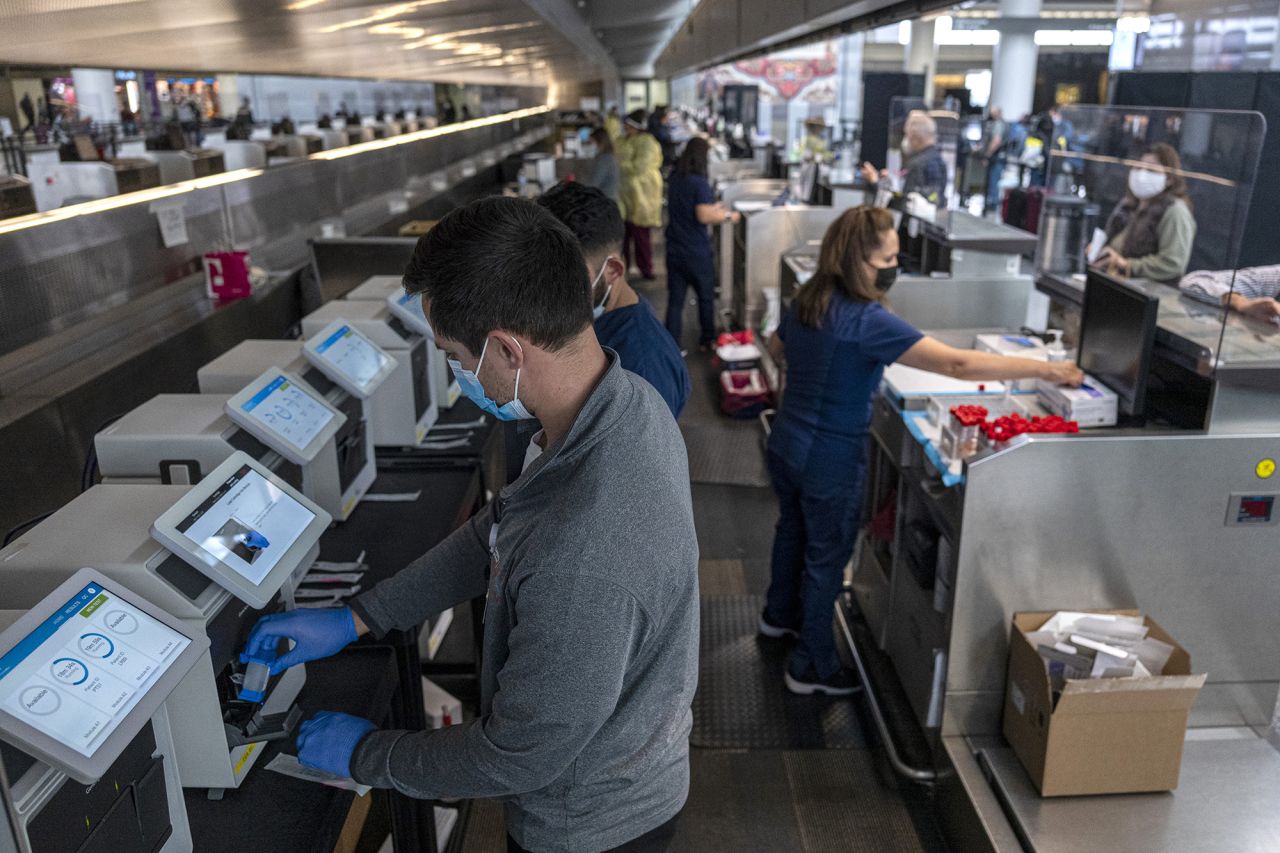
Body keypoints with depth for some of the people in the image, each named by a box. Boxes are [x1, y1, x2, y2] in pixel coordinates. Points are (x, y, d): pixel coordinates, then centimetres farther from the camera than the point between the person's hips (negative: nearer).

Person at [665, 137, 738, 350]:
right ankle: (707, 340, 29)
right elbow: (704, 216, -23)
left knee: (675, 300, 6)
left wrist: (713, 208, 24)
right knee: (706, 298, 15)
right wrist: (728, 215, -8)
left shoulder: (674, 180, 6)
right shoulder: (699, 183, -16)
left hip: (674, 250, 5)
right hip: (698, 253, -5)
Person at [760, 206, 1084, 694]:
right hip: (830, 461, -8)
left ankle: (779, 615, 50)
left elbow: (776, 349, 19)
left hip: (786, 446, 8)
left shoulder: (807, 301, -1)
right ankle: (811, 668, 24)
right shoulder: (867, 321, -27)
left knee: (793, 529, 28)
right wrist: (1045, 369, -25)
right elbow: (957, 364, -31)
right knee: (827, 558, 8)